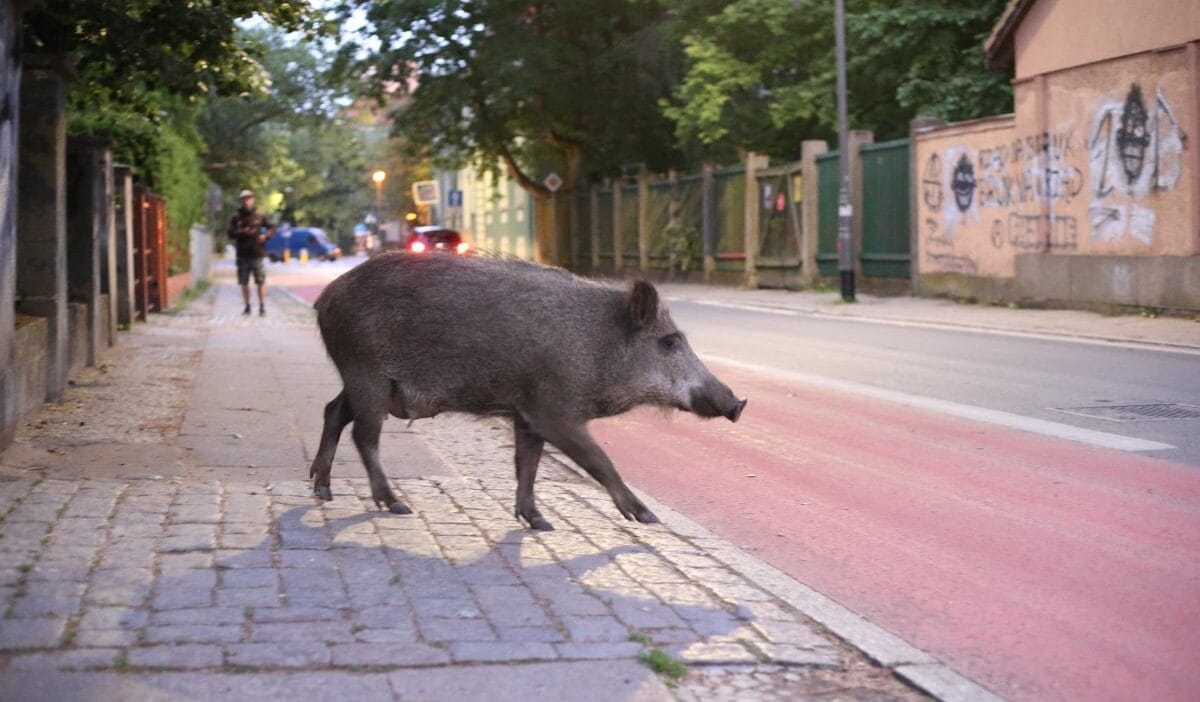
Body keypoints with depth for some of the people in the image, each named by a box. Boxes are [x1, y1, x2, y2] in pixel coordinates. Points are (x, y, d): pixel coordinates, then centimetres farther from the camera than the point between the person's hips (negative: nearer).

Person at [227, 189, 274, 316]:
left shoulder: (259, 217, 6)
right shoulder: (236, 218, 6)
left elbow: (271, 229, 12)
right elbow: (231, 233, -2)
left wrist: (266, 235, -8)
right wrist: (243, 232, -17)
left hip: (257, 254, -1)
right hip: (242, 255, 1)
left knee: (261, 282, -4)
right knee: (244, 283, 6)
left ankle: (262, 307, 3)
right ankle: (247, 307, 18)